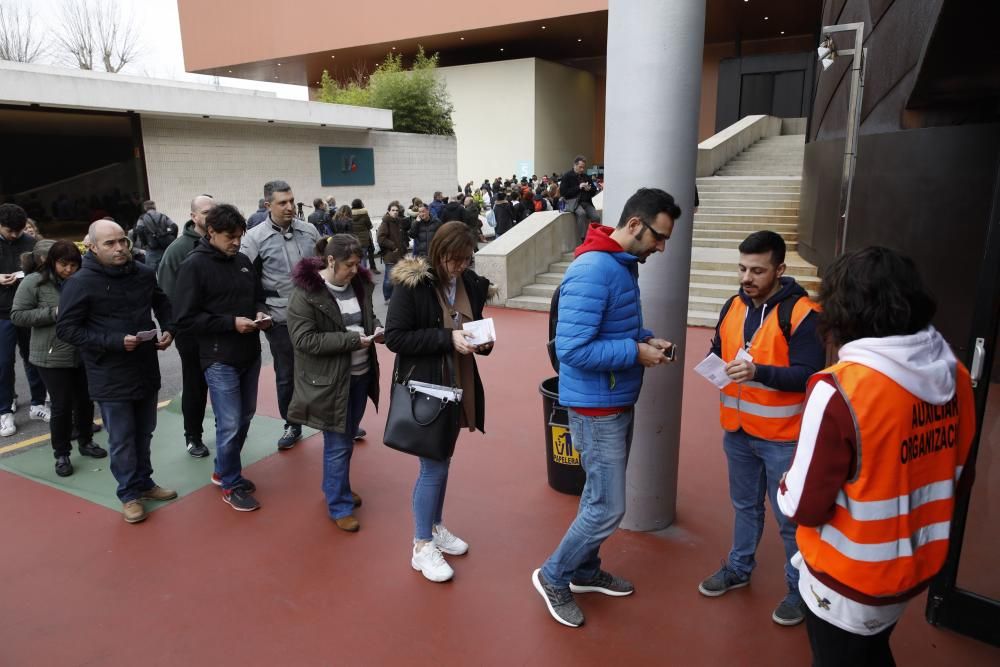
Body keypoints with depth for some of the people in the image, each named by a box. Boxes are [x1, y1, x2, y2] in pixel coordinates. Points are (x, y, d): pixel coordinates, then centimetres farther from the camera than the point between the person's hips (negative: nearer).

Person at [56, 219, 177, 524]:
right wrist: (115, 341, -22)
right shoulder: (81, 282, -13)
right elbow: (66, 328, -13)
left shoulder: (144, 273, 0)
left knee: (144, 433, 19)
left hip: (147, 370, 5)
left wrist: (168, 329, -1)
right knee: (122, 440, 7)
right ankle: (130, 494, 24)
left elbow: (163, 303, 18)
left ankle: (144, 482, 37)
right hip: (110, 377, -4)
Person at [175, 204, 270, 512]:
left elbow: (257, 297, 20)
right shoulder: (194, 266, -11)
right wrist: (231, 322, -20)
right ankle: (231, 485, 18)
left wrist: (260, 314, -3)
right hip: (220, 359, -6)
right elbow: (185, 320, -14)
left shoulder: (243, 261, 7)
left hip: (250, 355, 7)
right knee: (230, 424, -1)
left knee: (244, 418, 17)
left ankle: (223, 471, 36)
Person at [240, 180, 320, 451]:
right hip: (280, 320, -2)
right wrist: (258, 314, -11)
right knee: (286, 375, 11)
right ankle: (292, 425, 28)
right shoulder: (255, 238, -7)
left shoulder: (309, 230, 3)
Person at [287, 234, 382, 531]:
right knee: (338, 444, 3)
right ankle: (339, 505, 19)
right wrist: (351, 340, -23)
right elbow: (304, 339, -20)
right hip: (329, 380, -6)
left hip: (360, 374, 7)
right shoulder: (306, 292, -16)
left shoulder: (359, 283, 3)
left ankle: (336, 487, 41)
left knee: (347, 437, 21)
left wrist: (377, 328, -6)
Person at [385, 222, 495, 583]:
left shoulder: (470, 283, 1)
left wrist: (483, 341, -8)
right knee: (432, 466, 1)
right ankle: (422, 547, 18)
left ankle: (436, 526, 38)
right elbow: (394, 337, -18)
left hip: (458, 386, 6)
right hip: (424, 388, -6)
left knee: (443, 462, 19)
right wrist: (447, 338, -25)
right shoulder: (411, 283, -15)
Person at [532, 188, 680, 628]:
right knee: (608, 508, 0)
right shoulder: (592, 271, -24)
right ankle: (553, 576, 21)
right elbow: (573, 349, -29)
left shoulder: (625, 264, 7)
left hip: (618, 402, 10)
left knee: (599, 498, 20)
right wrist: (636, 353, -21)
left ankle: (585, 571, 38)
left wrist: (646, 340, 1)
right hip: (597, 407, -9)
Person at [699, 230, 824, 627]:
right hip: (737, 431, 6)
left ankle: (799, 589, 28)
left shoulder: (802, 314, -16)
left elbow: (808, 374, -20)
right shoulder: (734, 306, 5)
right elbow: (718, 353, 14)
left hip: (782, 437, -6)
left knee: (790, 517, 9)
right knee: (745, 506, 23)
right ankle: (738, 568, 40)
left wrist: (758, 372, -32)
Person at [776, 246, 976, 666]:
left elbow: (803, 504, -23)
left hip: (849, 577, -6)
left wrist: (785, 488, -2)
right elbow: (959, 481, 5)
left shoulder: (840, 389, -29)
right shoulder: (955, 376, -8)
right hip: (917, 566, 6)